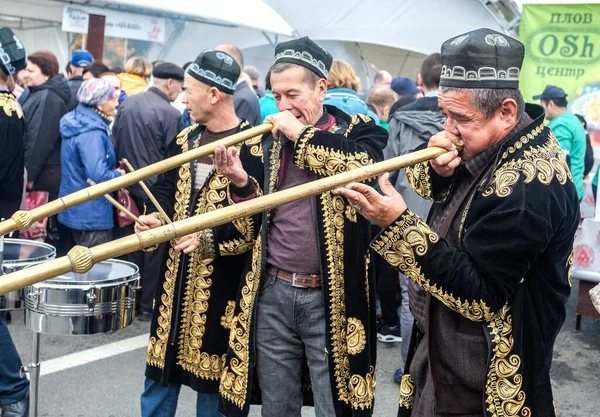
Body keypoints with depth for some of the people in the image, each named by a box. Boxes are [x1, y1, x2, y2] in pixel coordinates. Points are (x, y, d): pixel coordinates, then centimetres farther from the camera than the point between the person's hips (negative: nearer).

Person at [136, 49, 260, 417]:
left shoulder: (255, 146, -14)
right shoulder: (185, 139, 9)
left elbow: (261, 218, -19)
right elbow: (166, 187, 17)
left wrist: (211, 239, -24)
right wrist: (154, 218, -3)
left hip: (221, 282, -6)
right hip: (176, 273, 6)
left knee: (209, 376, 8)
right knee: (161, 368, 16)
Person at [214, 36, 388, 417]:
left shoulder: (357, 131, 0)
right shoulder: (266, 138, 9)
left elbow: (366, 166, -24)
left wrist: (301, 135, -15)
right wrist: (241, 183, -9)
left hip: (331, 297, -4)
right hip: (272, 293, 4)